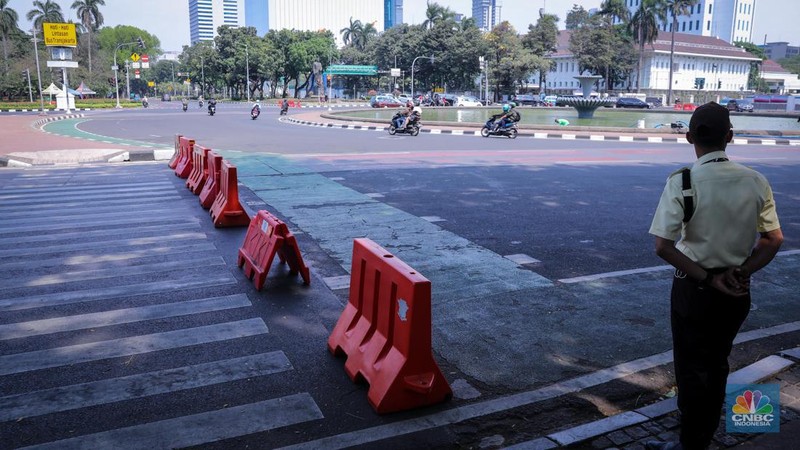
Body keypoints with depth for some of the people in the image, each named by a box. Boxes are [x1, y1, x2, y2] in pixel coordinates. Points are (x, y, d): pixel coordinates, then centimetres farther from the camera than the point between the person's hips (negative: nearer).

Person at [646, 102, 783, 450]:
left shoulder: (682, 182, -18)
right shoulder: (756, 182, -4)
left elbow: (663, 246, -23)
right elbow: (774, 239, 1)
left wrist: (706, 278, -14)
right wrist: (740, 272, -5)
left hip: (694, 288, -5)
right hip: (737, 290, 5)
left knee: (692, 368, 10)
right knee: (717, 364, 21)